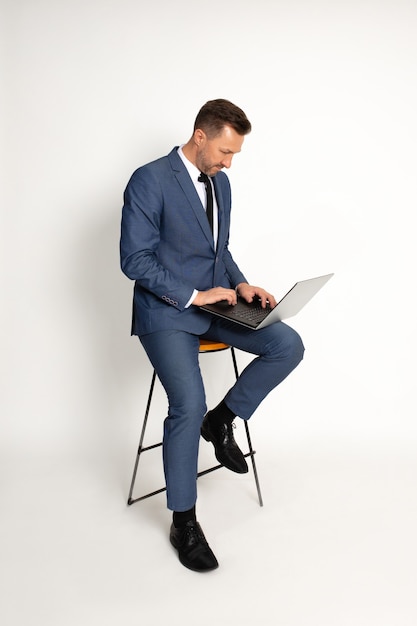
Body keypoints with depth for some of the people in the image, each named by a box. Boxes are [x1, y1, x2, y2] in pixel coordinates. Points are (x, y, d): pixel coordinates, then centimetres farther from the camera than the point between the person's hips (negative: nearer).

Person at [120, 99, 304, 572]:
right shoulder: (149, 181, -13)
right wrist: (193, 295, -19)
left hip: (213, 304, 7)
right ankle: (183, 522, -4)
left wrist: (240, 285, 0)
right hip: (166, 312, -7)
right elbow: (135, 259, -17)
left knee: (288, 346, -12)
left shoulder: (220, 183, 11)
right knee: (189, 404, -25)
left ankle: (222, 420, 8)